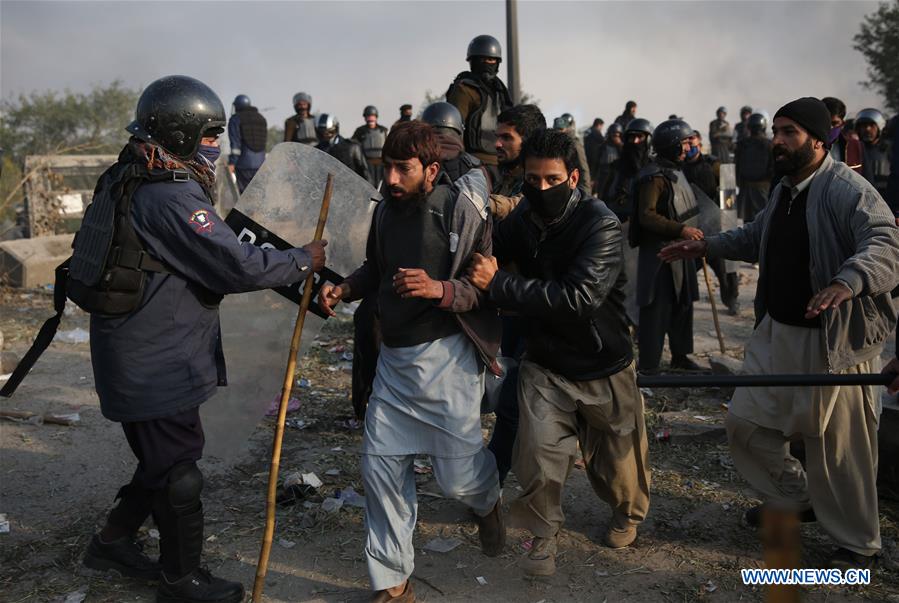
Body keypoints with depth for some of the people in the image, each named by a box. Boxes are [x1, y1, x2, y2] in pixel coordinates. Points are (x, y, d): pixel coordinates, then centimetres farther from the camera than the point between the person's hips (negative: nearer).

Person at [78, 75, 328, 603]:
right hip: (157, 366, -10)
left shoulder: (128, 182, 9)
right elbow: (237, 267, -26)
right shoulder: (172, 197, -24)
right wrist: (303, 261, -12)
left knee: (164, 459, 24)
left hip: (141, 357, 10)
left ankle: (113, 542, 40)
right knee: (177, 471, 7)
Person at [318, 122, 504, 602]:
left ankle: (487, 503, 43)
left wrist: (438, 288, -29)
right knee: (380, 464, 5)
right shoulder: (386, 209, 7)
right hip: (394, 357, 6)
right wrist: (344, 289, 4)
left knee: (458, 476, 3)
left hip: (446, 358, -6)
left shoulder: (462, 210, -12)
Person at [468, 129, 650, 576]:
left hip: (603, 368, -2)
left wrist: (498, 284, -33)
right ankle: (544, 533, 22)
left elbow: (580, 296, -35)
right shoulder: (522, 219, -6)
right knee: (539, 459, -7)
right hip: (544, 364, 3)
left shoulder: (600, 224, -23)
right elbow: (486, 254, 12)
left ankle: (628, 513, 50)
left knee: (616, 459, 17)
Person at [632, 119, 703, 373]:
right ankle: (649, 365, 2)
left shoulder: (675, 171, 14)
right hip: (659, 252, -10)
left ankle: (680, 354, 33)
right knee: (657, 309, -6)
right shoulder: (654, 176, -17)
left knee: (683, 304, 18)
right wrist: (681, 230, -28)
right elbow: (647, 216, -25)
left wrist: (691, 234, 24)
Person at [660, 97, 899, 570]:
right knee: (745, 422, 13)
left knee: (838, 445, 4)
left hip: (833, 340, -9)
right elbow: (756, 237, 28)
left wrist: (847, 282, -50)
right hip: (778, 332, 9)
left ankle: (857, 543, 27)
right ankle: (794, 500, 36)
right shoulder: (785, 190, 12)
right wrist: (707, 246, 20)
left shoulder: (846, 189, -18)